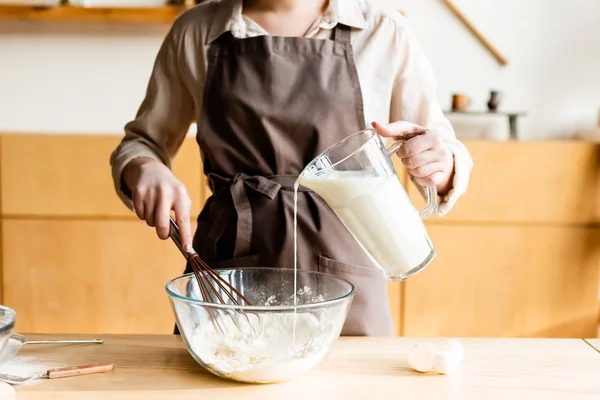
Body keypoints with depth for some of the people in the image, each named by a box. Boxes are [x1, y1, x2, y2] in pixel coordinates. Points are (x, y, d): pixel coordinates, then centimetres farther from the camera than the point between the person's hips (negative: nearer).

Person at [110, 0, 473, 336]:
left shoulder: (384, 34, -2)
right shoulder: (196, 32, 2)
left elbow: (443, 150, 5)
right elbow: (144, 144, 11)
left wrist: (441, 164, -18)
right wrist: (143, 169, -12)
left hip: (343, 291, 0)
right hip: (226, 270, 1)